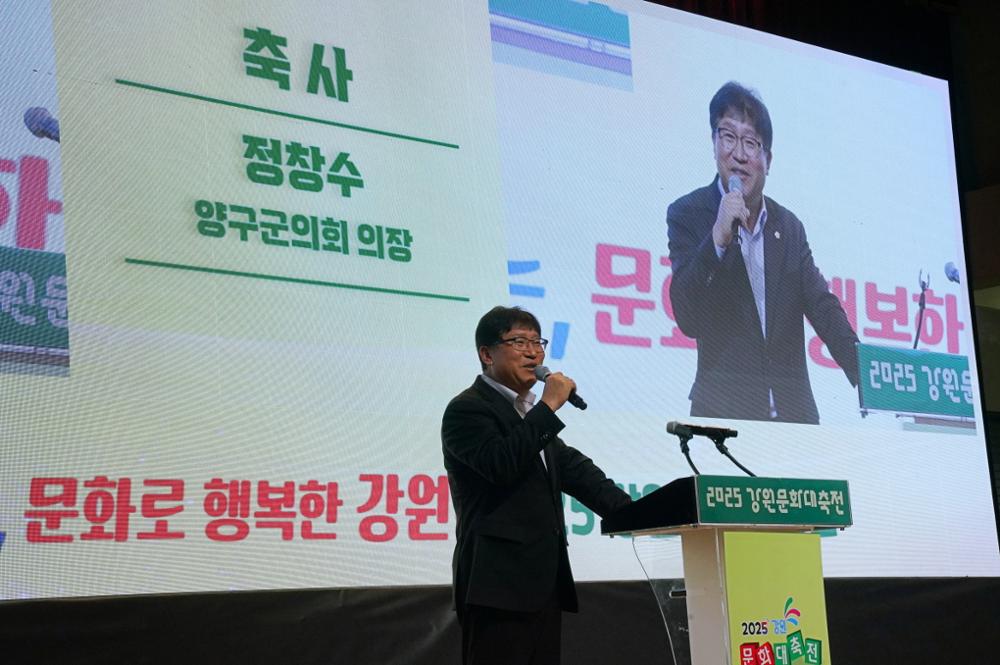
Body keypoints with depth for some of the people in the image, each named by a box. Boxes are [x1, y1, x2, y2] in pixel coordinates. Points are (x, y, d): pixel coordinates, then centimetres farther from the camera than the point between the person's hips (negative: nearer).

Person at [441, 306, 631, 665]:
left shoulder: (530, 413, 22)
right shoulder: (467, 409, -5)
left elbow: (572, 467, 19)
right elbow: (502, 465, -21)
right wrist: (549, 406, -15)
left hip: (544, 582, 9)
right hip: (499, 584, -8)